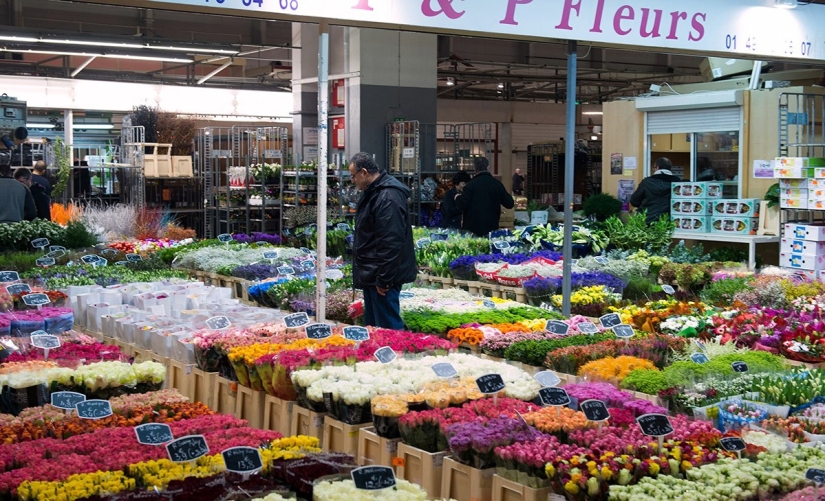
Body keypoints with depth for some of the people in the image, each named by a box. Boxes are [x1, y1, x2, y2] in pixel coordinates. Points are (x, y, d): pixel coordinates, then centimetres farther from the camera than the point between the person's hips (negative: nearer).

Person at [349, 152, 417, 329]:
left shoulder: (388, 197, -22)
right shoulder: (373, 192, 12)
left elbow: (391, 243, -26)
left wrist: (383, 279, -23)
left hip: (382, 275, -11)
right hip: (371, 272, 11)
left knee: (388, 327, -6)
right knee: (372, 324, 19)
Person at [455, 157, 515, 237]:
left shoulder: (471, 184, -11)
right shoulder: (497, 184, 0)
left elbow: (463, 204, -15)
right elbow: (509, 204, 2)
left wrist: (457, 198, 7)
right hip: (492, 227, 3)